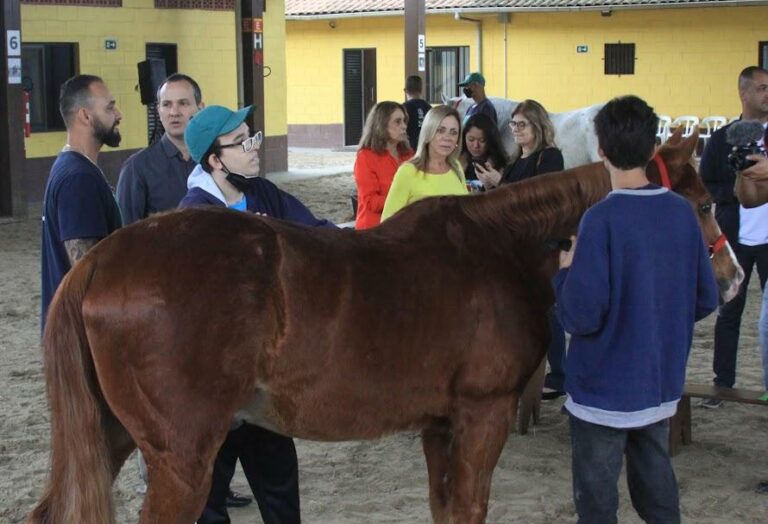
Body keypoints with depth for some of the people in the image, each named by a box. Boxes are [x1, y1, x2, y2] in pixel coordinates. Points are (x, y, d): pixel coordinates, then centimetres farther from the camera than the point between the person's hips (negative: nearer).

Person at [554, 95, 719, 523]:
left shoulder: (602, 219, -21)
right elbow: (706, 300, 4)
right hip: (662, 383, 6)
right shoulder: (682, 213, -3)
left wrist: (566, 270, -5)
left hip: (606, 389, -5)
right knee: (657, 486, 20)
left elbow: (581, 315, -23)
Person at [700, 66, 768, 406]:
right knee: (729, 312, 7)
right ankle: (723, 384, 16)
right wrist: (739, 191, -13)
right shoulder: (722, 139, 2)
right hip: (735, 238, 0)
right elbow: (704, 186, 2)